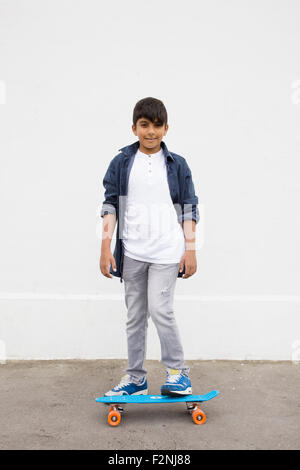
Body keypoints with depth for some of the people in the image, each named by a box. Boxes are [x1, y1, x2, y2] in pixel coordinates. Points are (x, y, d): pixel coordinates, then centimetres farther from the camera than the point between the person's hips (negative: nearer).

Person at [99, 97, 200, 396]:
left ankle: (178, 371, 8)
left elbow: (189, 208, 6)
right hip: (132, 251, 2)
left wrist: (190, 248, -1)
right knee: (135, 315, 9)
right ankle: (135, 378, 23)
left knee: (160, 308, -13)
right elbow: (110, 204, 6)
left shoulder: (177, 164, 7)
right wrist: (106, 246, -2)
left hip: (167, 249, -2)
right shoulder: (121, 164, 8)